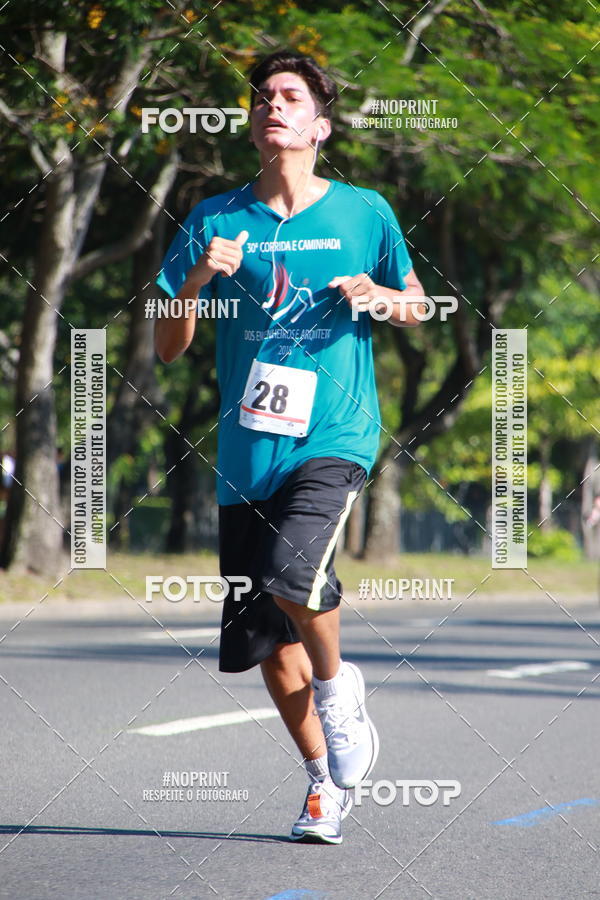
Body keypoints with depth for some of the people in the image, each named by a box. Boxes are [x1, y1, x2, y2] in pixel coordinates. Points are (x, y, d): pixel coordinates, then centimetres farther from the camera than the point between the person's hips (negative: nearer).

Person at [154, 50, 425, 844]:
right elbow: (167, 348, 6)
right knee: (268, 646, 4)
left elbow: (415, 307, 18)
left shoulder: (363, 213, 4)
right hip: (247, 452, 3)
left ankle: (338, 686, 2)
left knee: (293, 575, -29)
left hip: (333, 441, -3)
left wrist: (381, 297, -5)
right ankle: (326, 779, 26)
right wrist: (196, 280, -12)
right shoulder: (216, 221, 7)